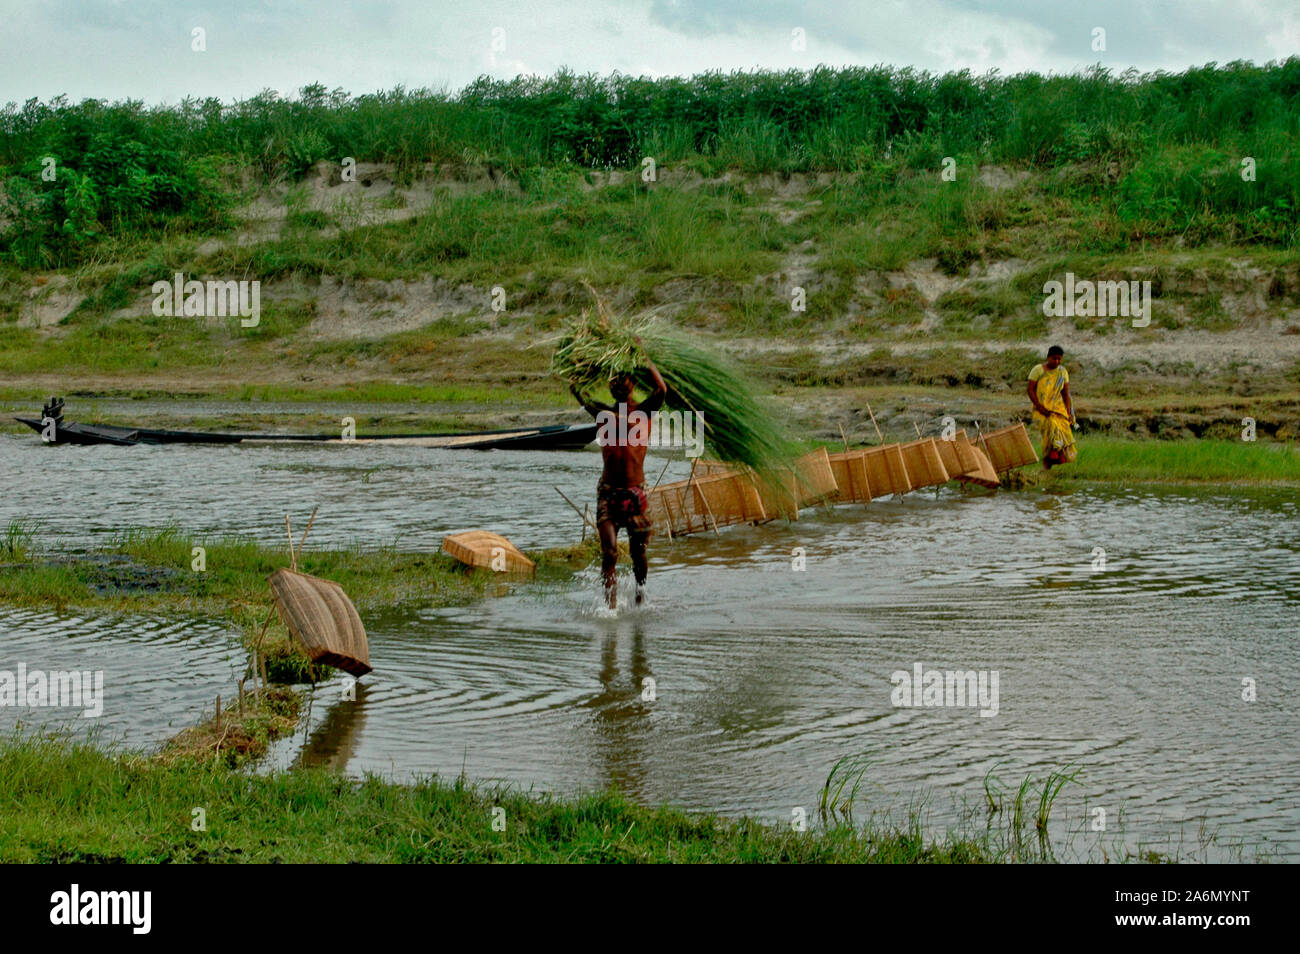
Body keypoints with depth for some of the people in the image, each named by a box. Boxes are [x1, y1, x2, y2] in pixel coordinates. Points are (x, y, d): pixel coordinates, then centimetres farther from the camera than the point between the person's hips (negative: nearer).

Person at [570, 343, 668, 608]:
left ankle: (640, 595, 31)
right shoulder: (604, 413, 8)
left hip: (635, 492, -2)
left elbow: (662, 390, -17)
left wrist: (643, 358, -12)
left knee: (638, 551, 8)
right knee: (609, 551, -8)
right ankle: (611, 605, -3)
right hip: (608, 492, 2)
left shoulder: (644, 411, 0)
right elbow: (576, 391, 8)